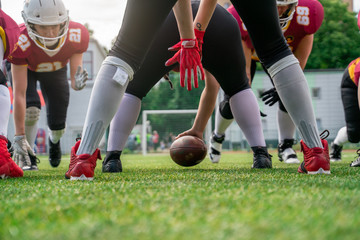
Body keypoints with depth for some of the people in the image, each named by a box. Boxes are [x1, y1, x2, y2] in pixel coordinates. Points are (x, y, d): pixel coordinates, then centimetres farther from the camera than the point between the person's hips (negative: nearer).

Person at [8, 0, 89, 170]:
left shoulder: (77, 36, -38)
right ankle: (26, 156, -5)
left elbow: (74, 77, -27)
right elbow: (19, 93, -41)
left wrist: (77, 82, -54)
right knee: (31, 109, -29)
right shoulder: (21, 43, -44)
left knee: (58, 125, 1)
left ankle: (54, 139, 40)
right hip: (25, 68, -2)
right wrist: (19, 135, -40)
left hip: (55, 70, 3)